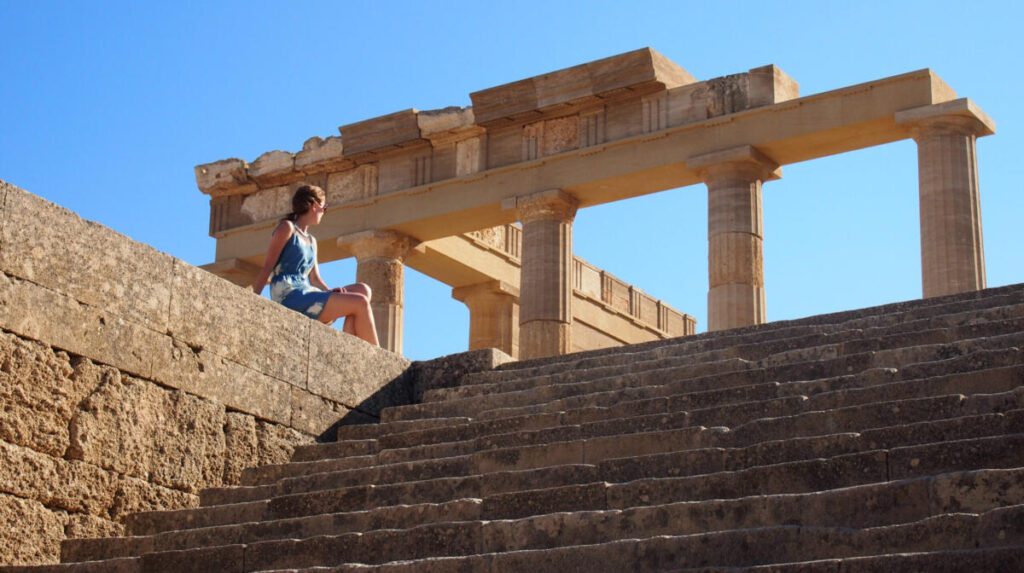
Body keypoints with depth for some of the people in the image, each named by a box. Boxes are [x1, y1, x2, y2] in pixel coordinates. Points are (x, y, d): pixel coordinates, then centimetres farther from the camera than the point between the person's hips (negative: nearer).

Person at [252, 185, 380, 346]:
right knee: (360, 303, -16)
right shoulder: (287, 228, 2)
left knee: (362, 290, 0)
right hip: (289, 298, -8)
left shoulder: (311, 241, 25)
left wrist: (332, 292, -3)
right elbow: (267, 267, -6)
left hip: (306, 296, 8)